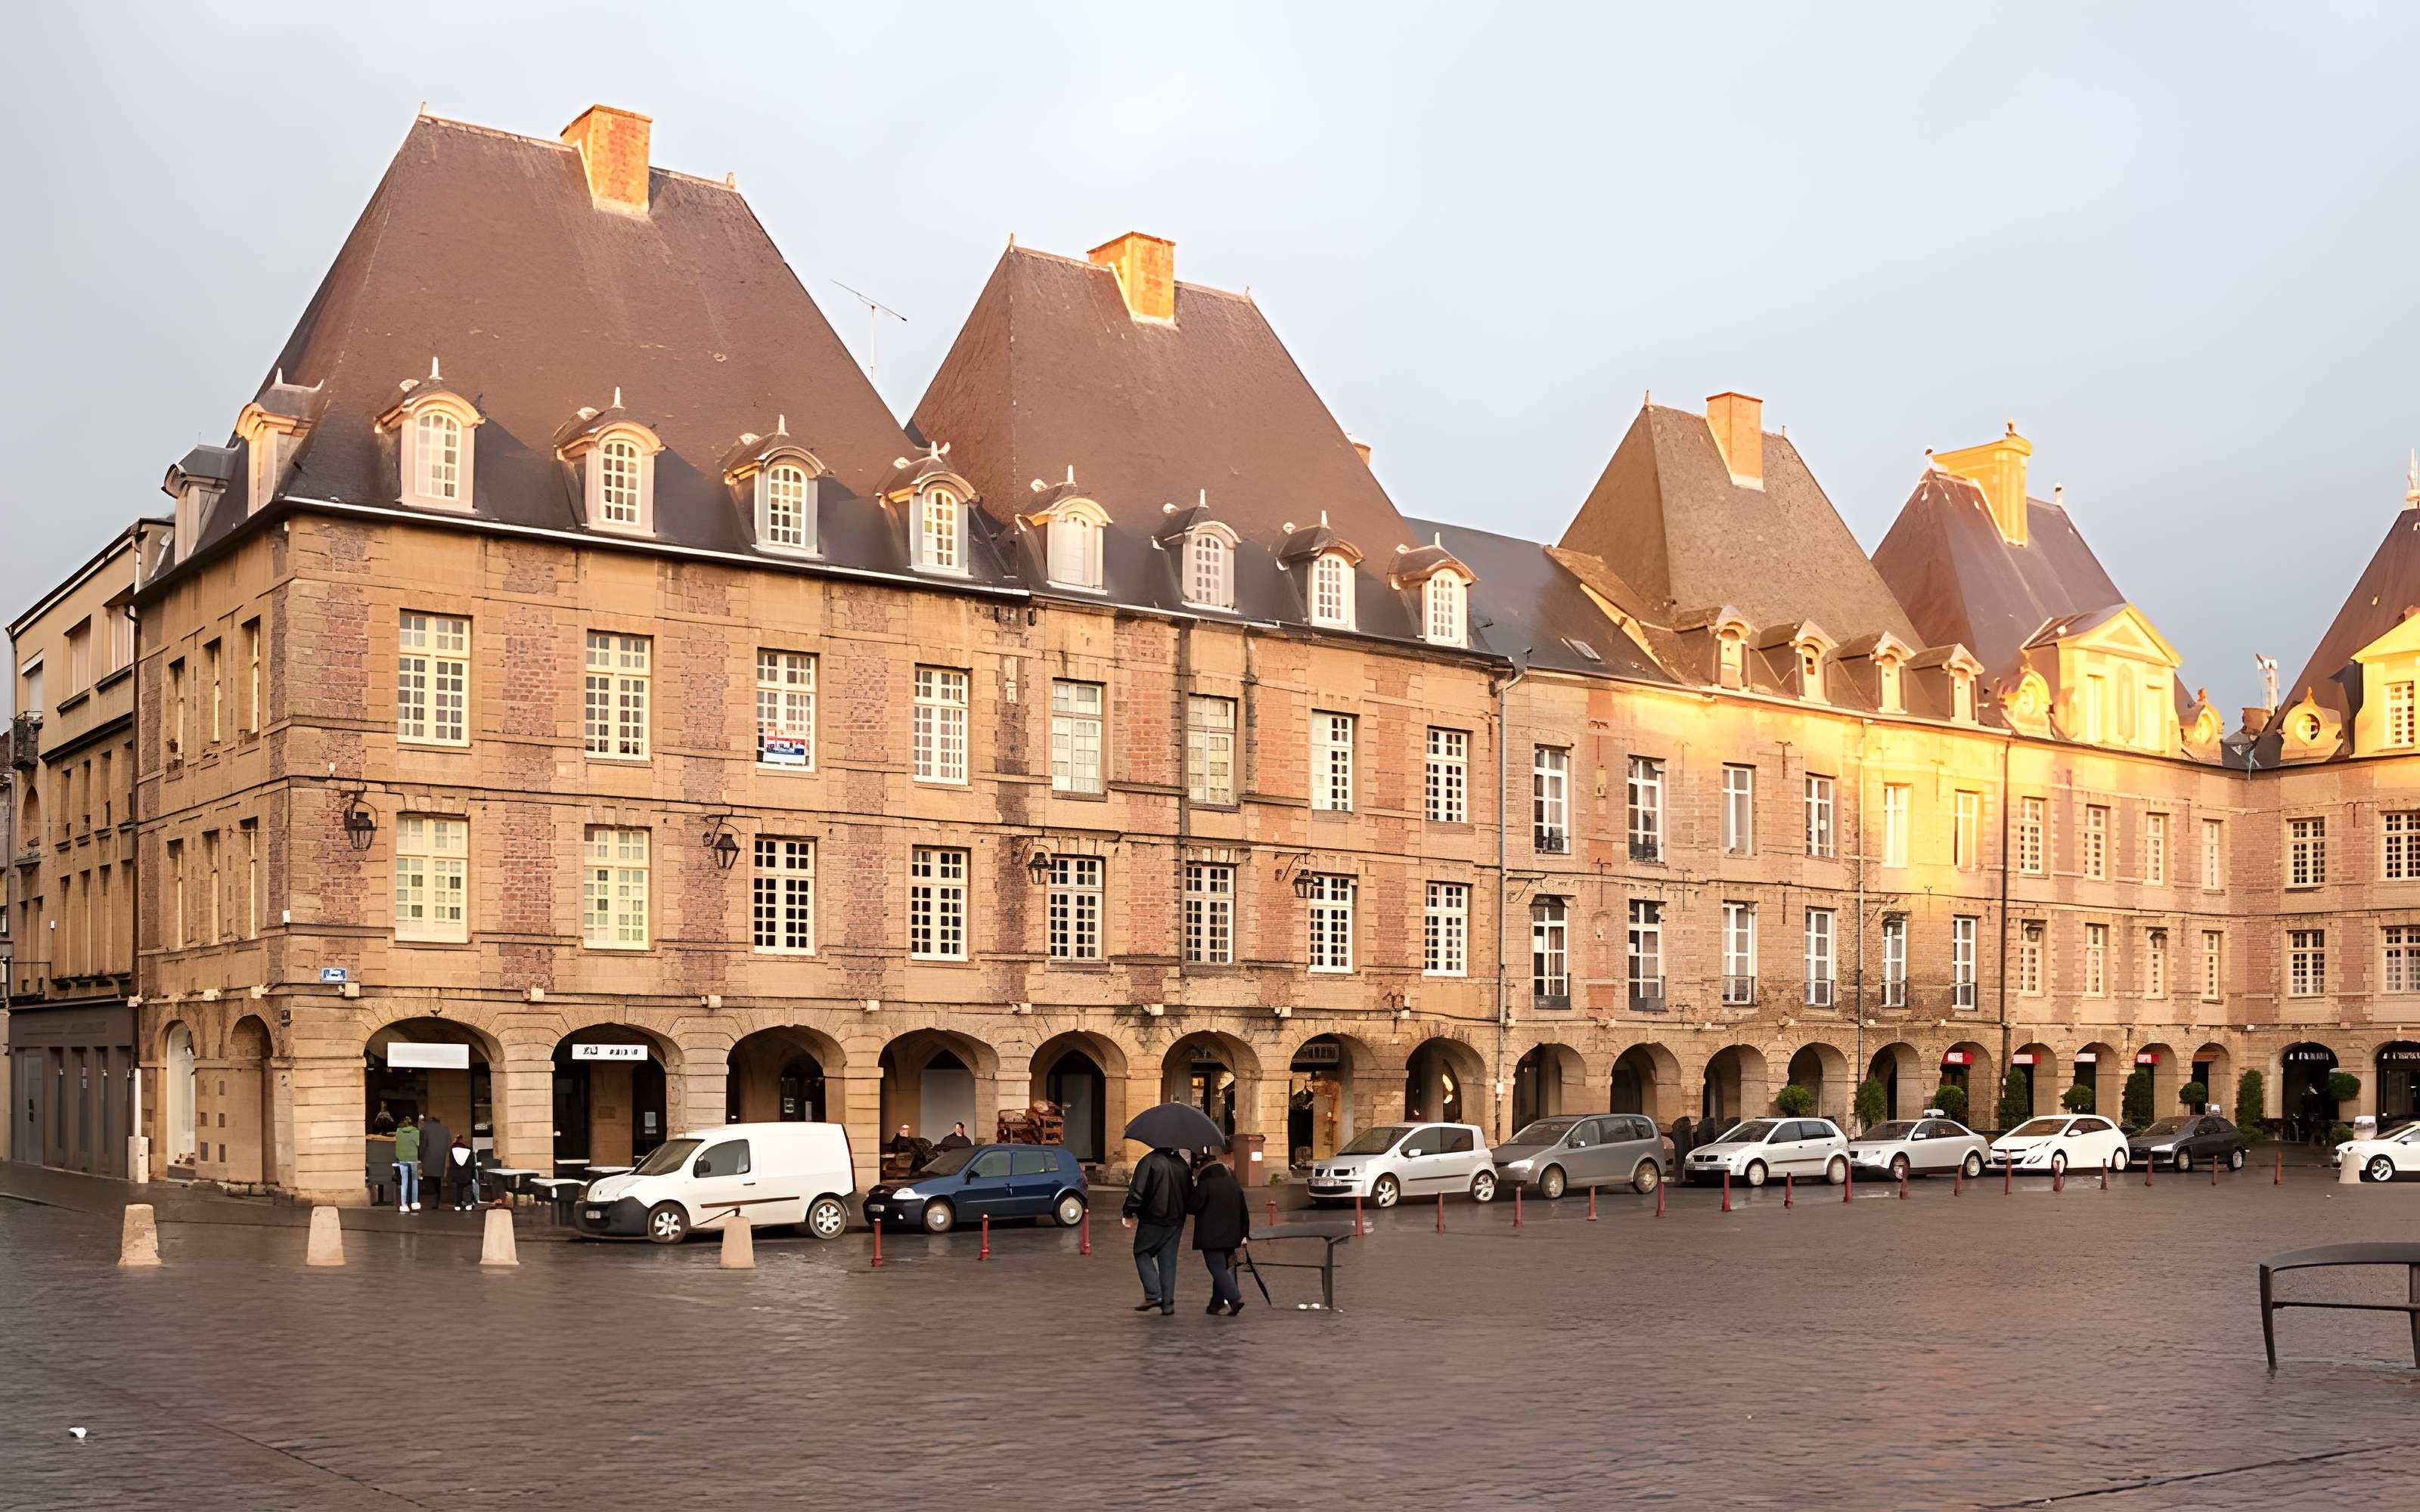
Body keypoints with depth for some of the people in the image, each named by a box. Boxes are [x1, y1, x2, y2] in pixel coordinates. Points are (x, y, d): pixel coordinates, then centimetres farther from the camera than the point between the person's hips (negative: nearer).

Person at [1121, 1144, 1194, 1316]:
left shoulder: (1149, 1162, -14)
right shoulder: (1182, 1164, 6)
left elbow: (1137, 1192, -16)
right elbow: (1190, 1195, 14)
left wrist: (1128, 1213, -4)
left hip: (1152, 1220, -5)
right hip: (1175, 1222, 5)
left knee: (1142, 1253, 11)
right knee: (1168, 1260, 10)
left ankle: (1154, 1295, -2)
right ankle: (1168, 1303, 9)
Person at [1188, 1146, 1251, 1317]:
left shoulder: (1205, 1185, -8)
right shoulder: (1235, 1185, 12)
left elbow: (1194, 1206, -13)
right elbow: (1244, 1212, 15)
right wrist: (1245, 1234, 20)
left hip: (1210, 1238, -7)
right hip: (1230, 1237, 7)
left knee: (1218, 1269, -8)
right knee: (1222, 1268, 15)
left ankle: (1235, 1299, -22)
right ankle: (1216, 1303, 18)